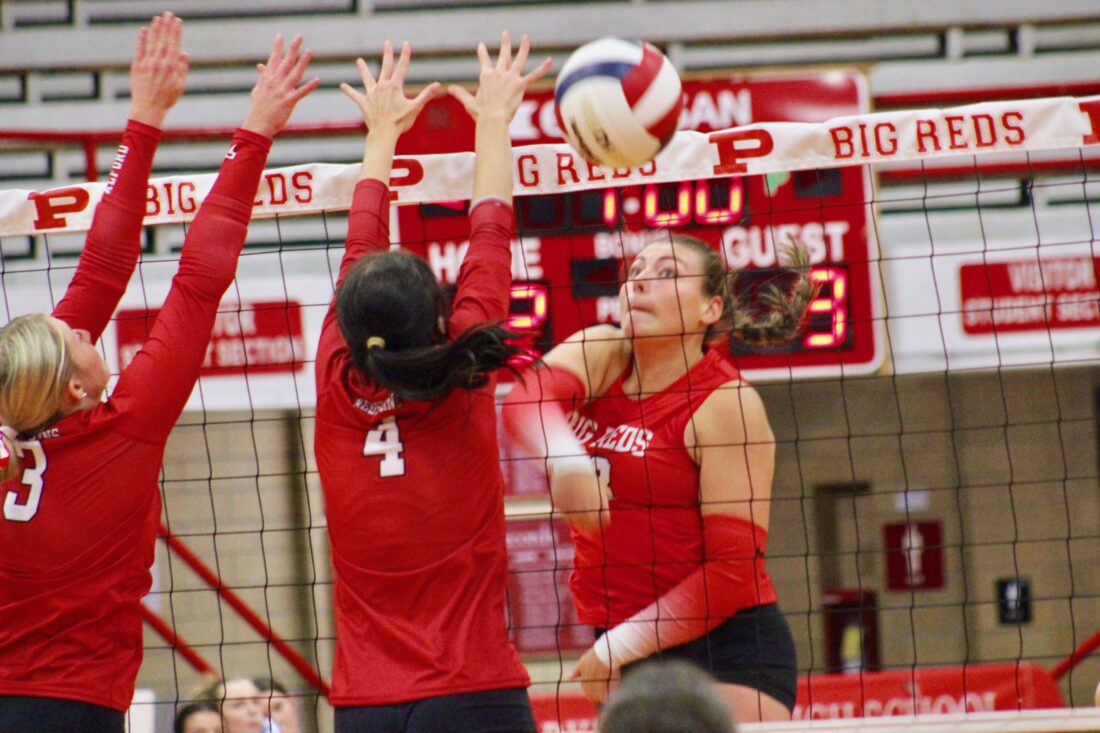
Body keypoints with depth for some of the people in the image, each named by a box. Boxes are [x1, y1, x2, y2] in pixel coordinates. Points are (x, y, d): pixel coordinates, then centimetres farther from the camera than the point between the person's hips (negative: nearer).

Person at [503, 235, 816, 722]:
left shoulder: (728, 404, -9)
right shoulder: (599, 354, 6)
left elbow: (734, 568, -12)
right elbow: (528, 399, -17)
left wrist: (623, 644, -13)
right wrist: (565, 458, -39)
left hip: (726, 650, -6)